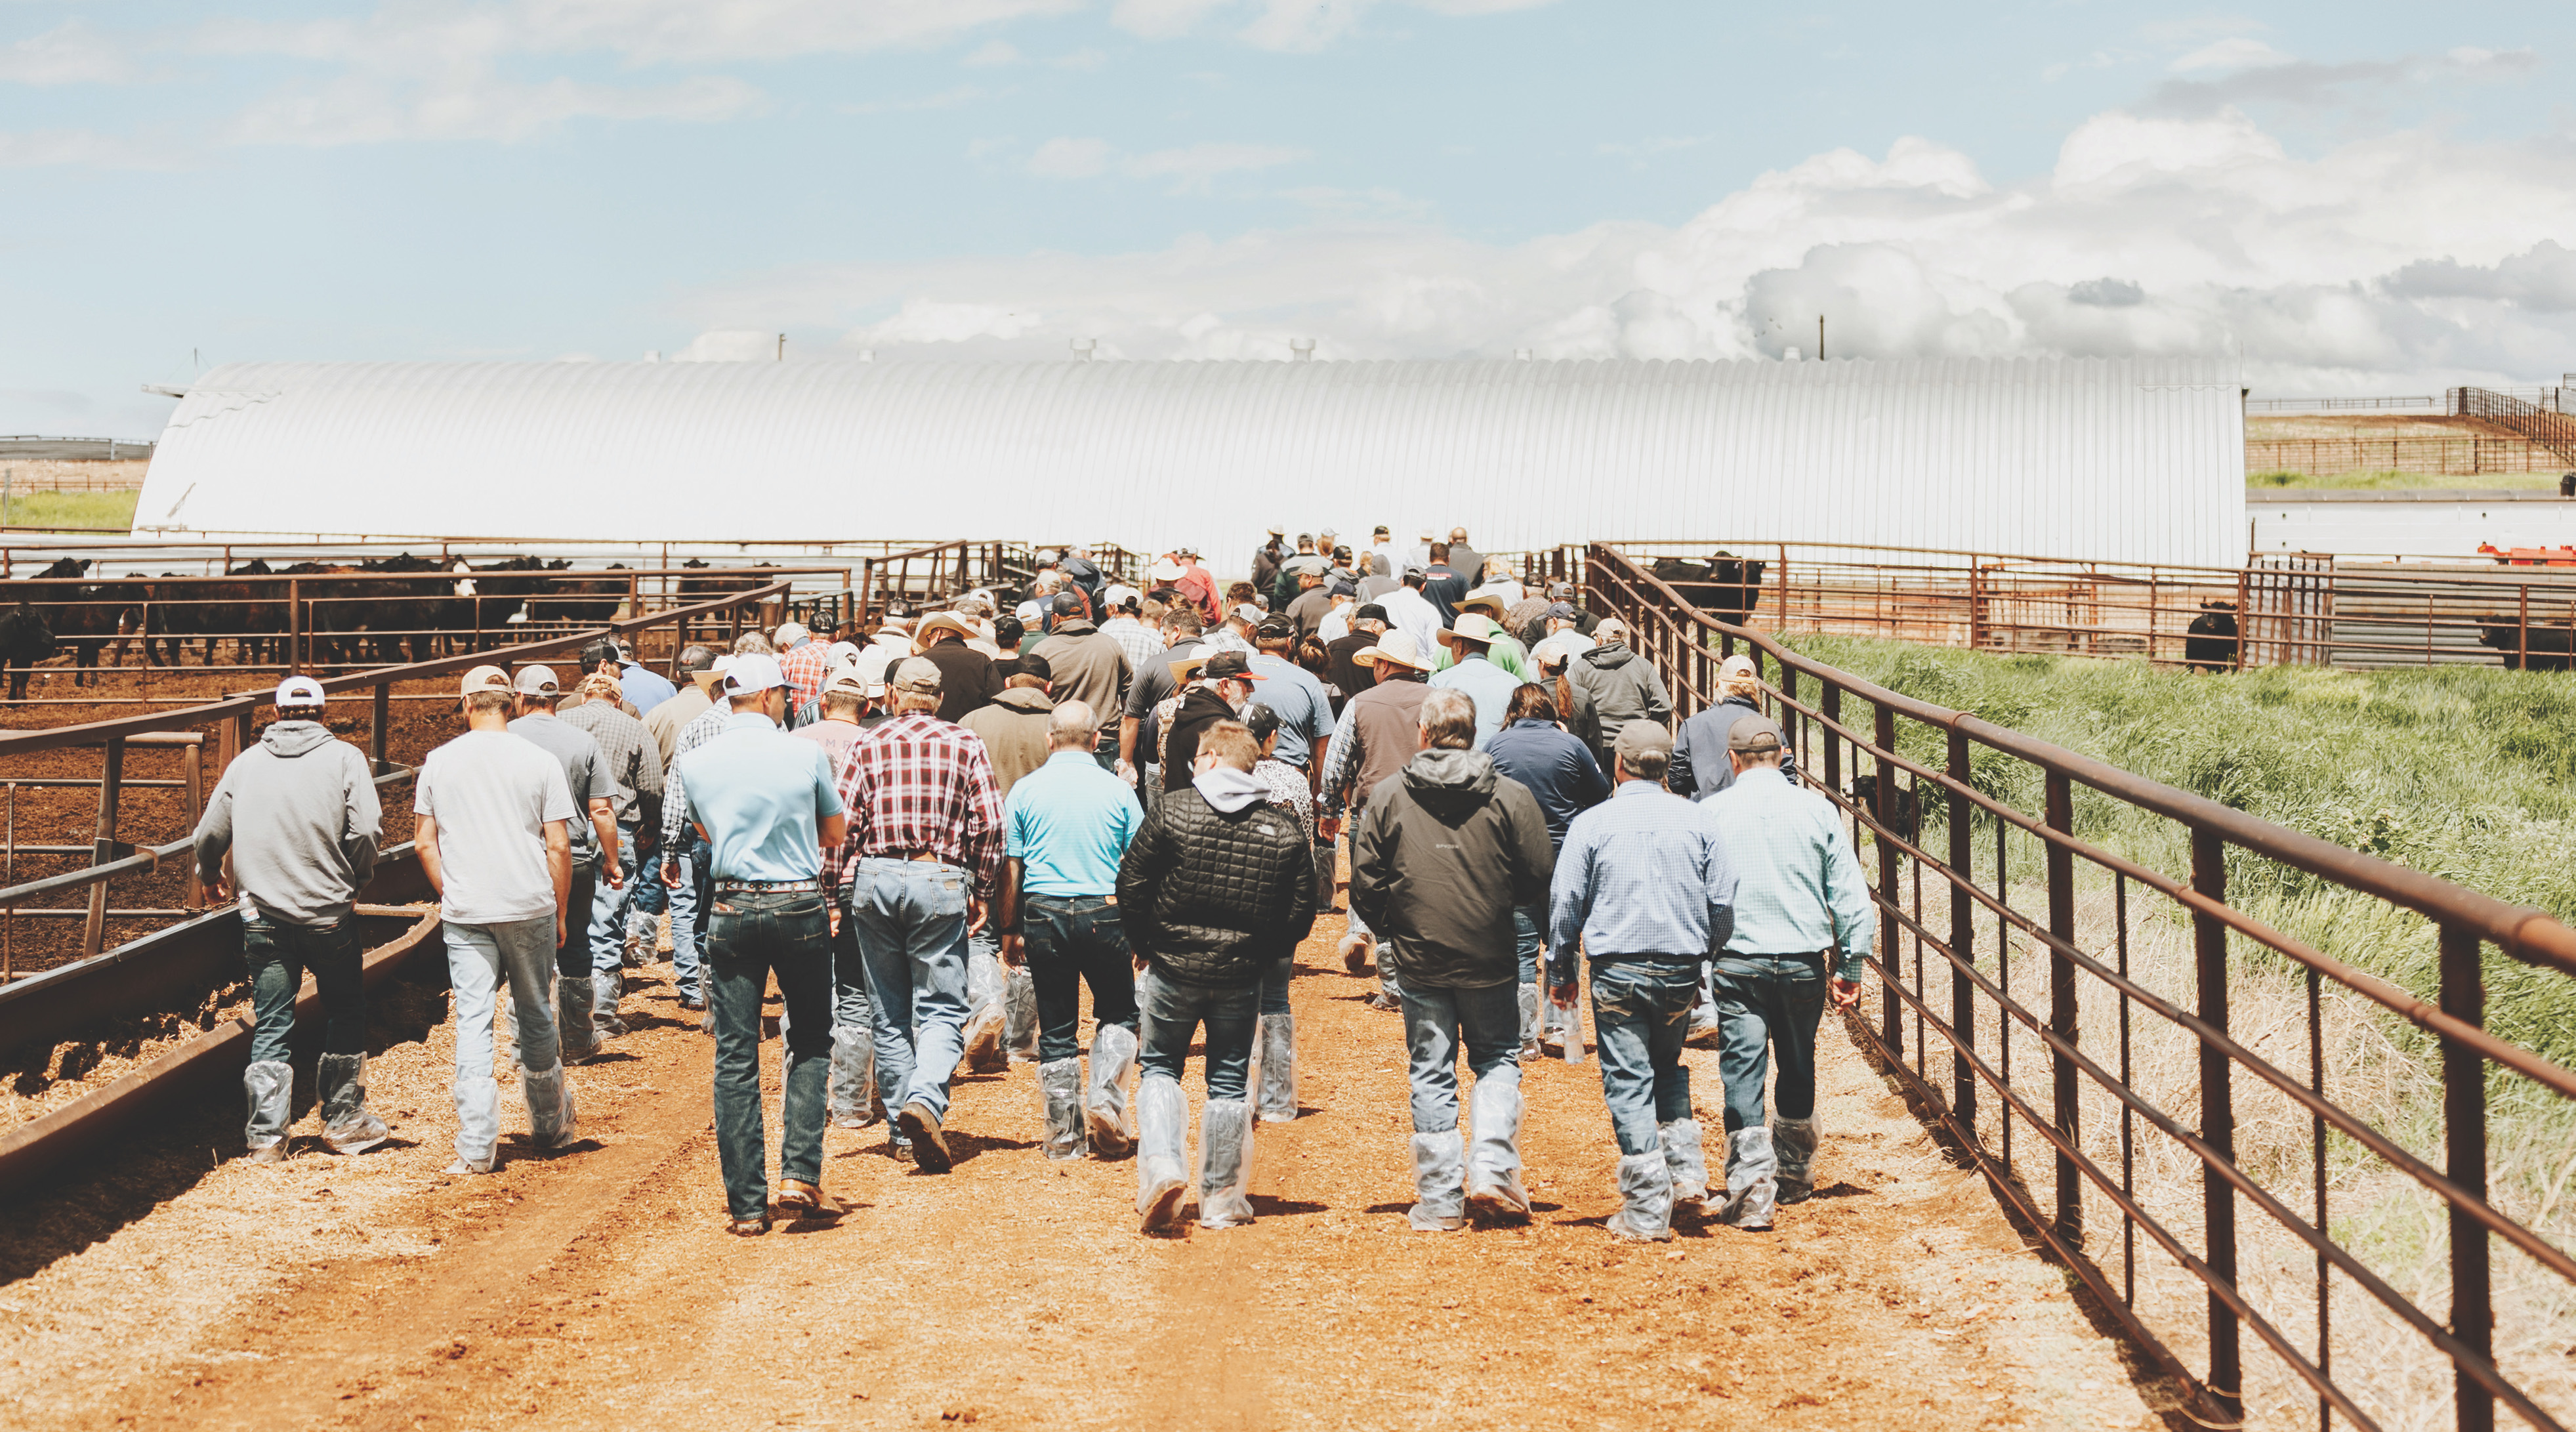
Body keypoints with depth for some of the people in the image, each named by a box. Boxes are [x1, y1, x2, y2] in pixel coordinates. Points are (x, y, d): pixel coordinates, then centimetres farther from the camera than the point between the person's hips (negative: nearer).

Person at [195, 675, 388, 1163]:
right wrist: (357, 880, 7)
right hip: (328, 913, -2)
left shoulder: (246, 763, 7)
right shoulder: (343, 758, -2)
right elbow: (366, 829, -12)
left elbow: (210, 833, 11)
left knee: (270, 1027, 7)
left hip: (263, 916, 2)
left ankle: (266, 1136, 4)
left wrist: (210, 876, 32)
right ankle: (343, 1120, 20)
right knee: (345, 1013, 15)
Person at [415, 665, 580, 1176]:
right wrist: (560, 912, 7)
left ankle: (475, 1147, -5)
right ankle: (550, 1126, 28)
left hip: (465, 913, 0)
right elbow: (558, 846, -3)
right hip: (530, 908, 0)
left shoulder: (438, 762, 1)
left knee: (472, 1021, 0)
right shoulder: (539, 761, -3)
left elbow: (424, 841, 4)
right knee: (534, 1015, 14)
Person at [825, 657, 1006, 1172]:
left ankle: (904, 1129, 12)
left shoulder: (867, 746, 7)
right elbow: (989, 823, -1)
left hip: (875, 878, 2)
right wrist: (981, 891, 8)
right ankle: (926, 1100, -25)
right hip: (940, 879, -2)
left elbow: (841, 823, 0)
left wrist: (837, 891, 6)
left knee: (889, 1013, 11)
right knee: (942, 1009, 0)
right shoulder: (965, 744, 5)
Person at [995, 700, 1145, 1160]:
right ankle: (1105, 1100, 0)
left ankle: (1064, 1135, 12)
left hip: (1044, 916, 1)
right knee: (1118, 1014, 18)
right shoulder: (1118, 791, 0)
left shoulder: (1024, 791, 1)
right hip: (1105, 914, -1)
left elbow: (1010, 869, 2)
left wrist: (1009, 931, 10)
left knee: (1056, 1029, 8)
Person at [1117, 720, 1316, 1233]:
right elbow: (1301, 911, 1)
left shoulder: (1173, 810, -8)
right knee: (1228, 1082, 12)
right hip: (1242, 975, 2)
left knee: (1160, 1068, 14)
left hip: (1173, 966, -2)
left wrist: (1144, 944, 9)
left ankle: (1161, 1163, -9)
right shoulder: (1283, 829, -1)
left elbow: (1132, 885, -6)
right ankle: (1221, 1200, 17)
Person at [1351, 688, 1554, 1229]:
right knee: (1498, 1058, 16)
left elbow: (1364, 882, -2)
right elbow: (1540, 877, -5)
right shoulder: (1510, 796, -6)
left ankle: (1441, 1197, 9)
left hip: (1420, 960, 0)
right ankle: (1492, 1169, 0)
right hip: (1490, 959, 0)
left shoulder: (1387, 796, -3)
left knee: (1431, 1072, 8)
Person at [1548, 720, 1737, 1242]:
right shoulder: (1697, 821, 2)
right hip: (1681, 971, 3)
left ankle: (1646, 1212, 1)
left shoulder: (1592, 824, -4)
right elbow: (1724, 902, 4)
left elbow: (1565, 902, -1)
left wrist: (1561, 972, 10)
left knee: (1629, 1082, 1)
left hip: (1617, 971, -3)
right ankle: (1686, 1169, 12)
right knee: (1668, 1066, 25)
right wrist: (1705, 955, 19)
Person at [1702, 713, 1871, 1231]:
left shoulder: (1710, 813, -2)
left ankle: (1751, 1188, -11)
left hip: (1735, 961, -2)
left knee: (1742, 1071, -2)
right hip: (1804, 961, 2)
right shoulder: (1817, 809, 1)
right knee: (1798, 1070, 18)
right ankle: (1795, 1175, 31)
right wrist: (1851, 966, 10)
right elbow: (1850, 895, 3)